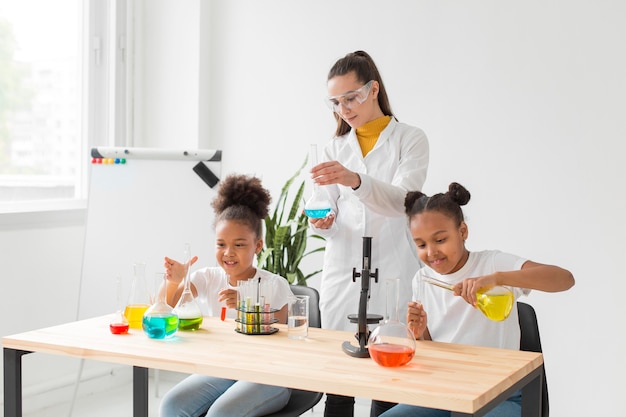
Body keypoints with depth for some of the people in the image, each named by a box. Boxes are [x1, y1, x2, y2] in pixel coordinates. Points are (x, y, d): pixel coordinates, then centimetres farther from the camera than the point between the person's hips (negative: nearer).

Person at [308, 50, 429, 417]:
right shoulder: (335, 148, 13)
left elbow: (403, 200, -14)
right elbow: (331, 214, 12)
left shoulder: (410, 139, 2)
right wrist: (323, 222, -12)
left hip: (392, 274, -3)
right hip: (342, 272, 4)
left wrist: (356, 180, -32)